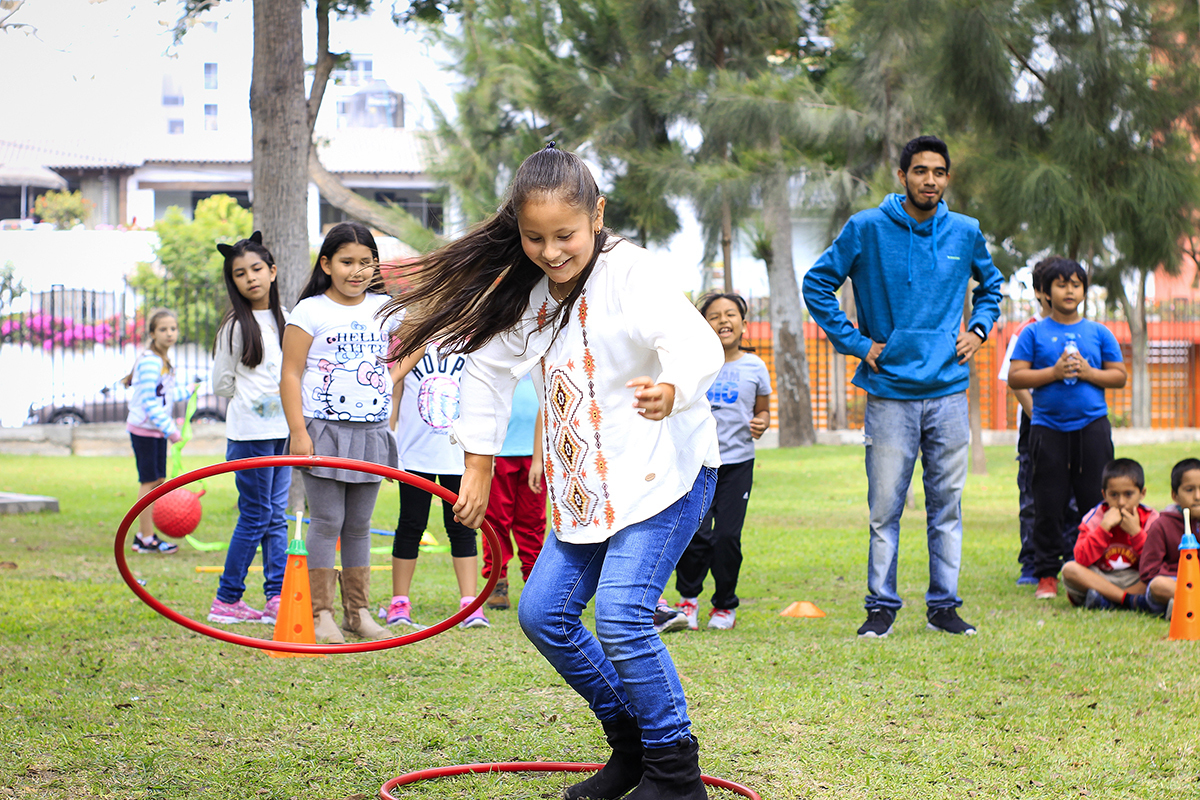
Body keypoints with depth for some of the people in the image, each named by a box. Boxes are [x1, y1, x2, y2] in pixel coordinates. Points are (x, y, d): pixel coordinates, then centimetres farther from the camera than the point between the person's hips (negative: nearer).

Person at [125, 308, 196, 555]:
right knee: (149, 481, -6)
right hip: (143, 429, -9)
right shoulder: (150, 362, -18)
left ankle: (143, 534, 19)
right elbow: (149, 401, -23)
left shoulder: (163, 360, 12)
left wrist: (187, 392, 40)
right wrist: (170, 429, -24)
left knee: (158, 481, 11)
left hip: (158, 430, 9)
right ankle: (147, 539, -1)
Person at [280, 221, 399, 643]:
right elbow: (291, 375, -6)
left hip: (371, 431, 4)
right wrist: (298, 432, -13)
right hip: (325, 430, -4)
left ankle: (358, 611, 15)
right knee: (326, 522, -4)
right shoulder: (310, 311, -3)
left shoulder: (383, 308, 9)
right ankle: (320, 614, 1)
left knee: (359, 525, 9)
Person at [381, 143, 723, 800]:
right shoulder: (526, 292, 4)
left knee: (621, 614, -20)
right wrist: (478, 470, 18)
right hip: (586, 487, 8)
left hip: (666, 473, -8)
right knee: (543, 612, 5)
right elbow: (488, 367, 17)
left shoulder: (629, 272, -18)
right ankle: (629, 744, 21)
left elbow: (699, 345, -33)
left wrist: (671, 391, -56)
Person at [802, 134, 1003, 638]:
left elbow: (991, 284, 27)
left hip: (949, 392, 3)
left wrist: (979, 330, 10)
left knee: (947, 504, 6)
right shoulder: (867, 229, -2)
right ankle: (881, 606, 10)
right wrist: (856, 342, -3)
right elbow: (817, 284, 3)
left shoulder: (966, 233, 8)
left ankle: (944, 605, 14)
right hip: (890, 393, -3)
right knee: (885, 508, 0)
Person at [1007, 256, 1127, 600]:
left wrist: (1088, 372, -8)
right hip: (1048, 427, -1)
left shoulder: (1100, 333, 10)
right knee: (1048, 505, 0)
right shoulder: (1034, 333, 5)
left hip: (1092, 426, 1)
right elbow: (1015, 377, -1)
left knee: (1097, 503, 1)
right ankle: (1047, 574, 7)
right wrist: (1053, 372, -13)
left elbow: (1119, 377, 8)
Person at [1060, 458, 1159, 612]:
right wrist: (1104, 527, -22)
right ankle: (1133, 601, -32)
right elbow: (1082, 559, -17)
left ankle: (1105, 601, -30)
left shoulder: (1151, 519, -2)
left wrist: (1136, 532, -20)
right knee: (1069, 569, -28)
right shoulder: (1095, 517, -3)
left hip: (1137, 581, 0)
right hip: (1099, 578, 0)